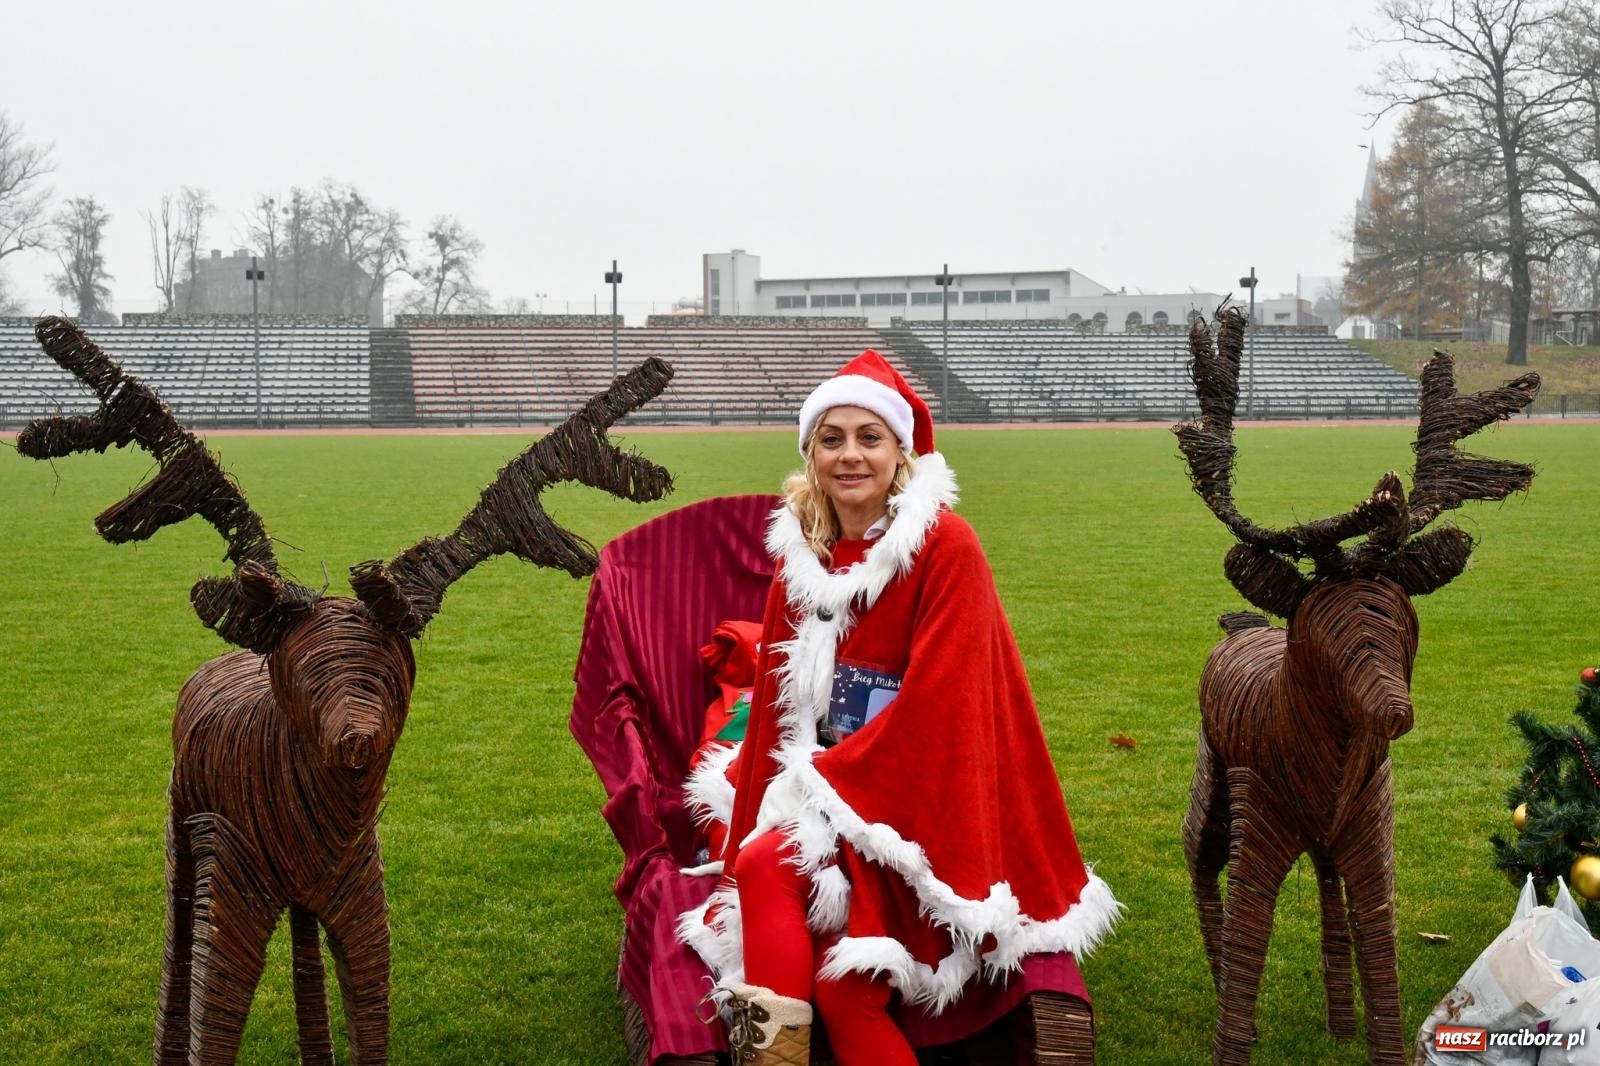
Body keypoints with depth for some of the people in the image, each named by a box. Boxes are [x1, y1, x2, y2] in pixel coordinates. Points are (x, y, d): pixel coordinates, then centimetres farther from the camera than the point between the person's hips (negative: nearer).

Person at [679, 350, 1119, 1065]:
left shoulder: (945, 546, -10)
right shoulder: (801, 558, 7)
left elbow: (937, 701, -16)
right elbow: (776, 705, 11)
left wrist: (825, 784, -16)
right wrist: (764, 809, 1)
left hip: (918, 805, -5)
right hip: (822, 791, 5)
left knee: (767, 867, -27)